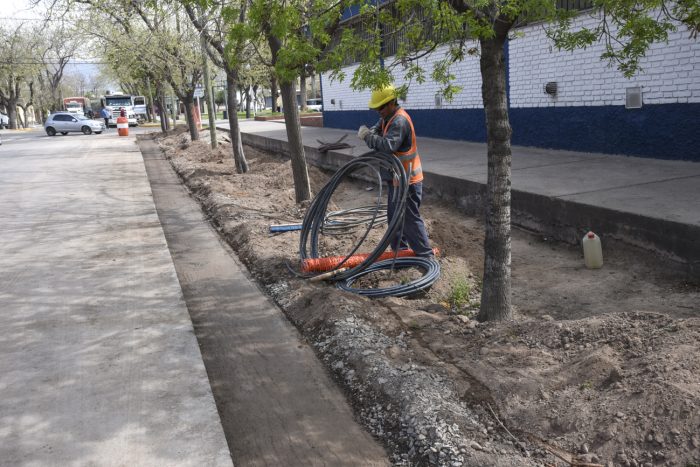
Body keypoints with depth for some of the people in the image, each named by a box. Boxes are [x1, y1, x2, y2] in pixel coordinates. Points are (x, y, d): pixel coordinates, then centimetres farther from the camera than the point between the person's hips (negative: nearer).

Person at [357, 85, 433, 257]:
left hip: (406, 179, -10)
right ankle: (399, 249, 29)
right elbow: (378, 129, 11)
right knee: (395, 215, 18)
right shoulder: (388, 116, 10)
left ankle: (425, 255, 1)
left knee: (410, 217, -6)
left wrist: (368, 136, -26)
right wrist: (370, 133, -12)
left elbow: (389, 146, -35)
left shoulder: (399, 121, -23)